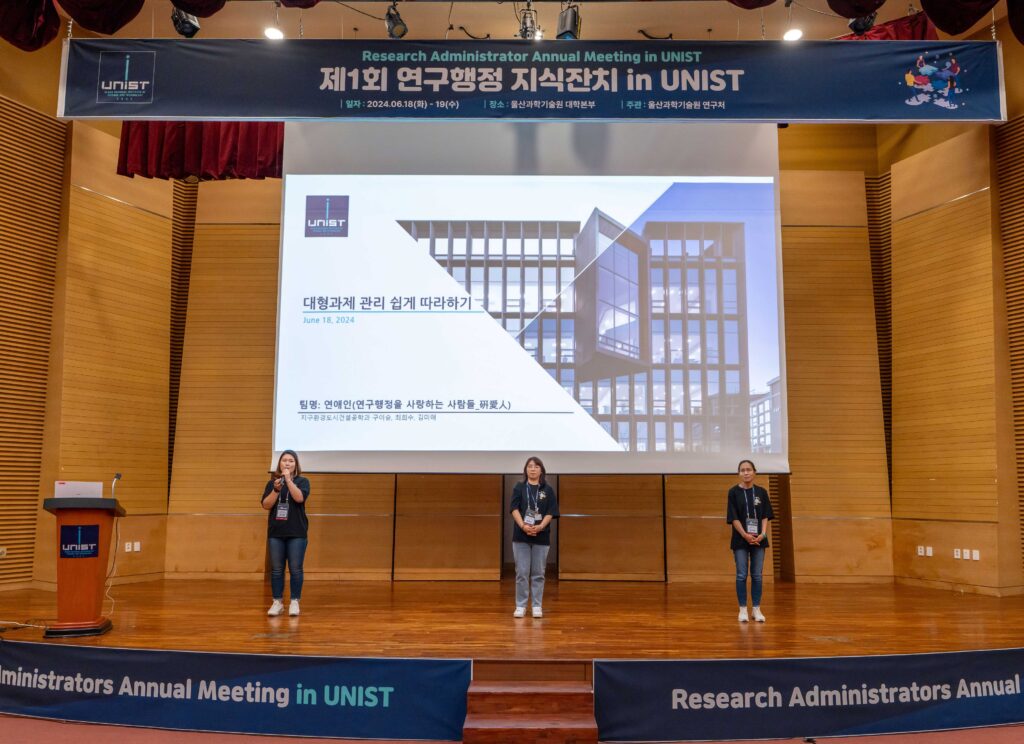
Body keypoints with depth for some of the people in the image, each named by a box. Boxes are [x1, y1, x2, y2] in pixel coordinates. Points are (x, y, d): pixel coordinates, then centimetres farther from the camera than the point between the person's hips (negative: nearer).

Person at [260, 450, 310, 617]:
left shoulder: (302, 481, 1)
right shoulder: (272, 482, 8)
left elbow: (299, 498, -18)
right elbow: (266, 505, -2)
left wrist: (288, 480, -19)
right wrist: (276, 490, -16)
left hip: (297, 533, -2)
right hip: (275, 533, 3)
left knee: (295, 569, 0)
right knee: (276, 569, 6)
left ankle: (294, 602, 9)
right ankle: (277, 602, 15)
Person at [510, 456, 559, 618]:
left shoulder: (548, 490, 5)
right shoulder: (519, 487, 5)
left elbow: (550, 512, 0)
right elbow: (515, 509, -4)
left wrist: (540, 527, -17)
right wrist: (523, 526, -19)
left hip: (541, 537, 0)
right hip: (521, 535, 0)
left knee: (538, 573, 6)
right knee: (522, 573, 2)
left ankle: (537, 606, 15)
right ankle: (520, 606, 11)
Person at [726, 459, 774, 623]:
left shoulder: (761, 492, 4)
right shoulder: (734, 492, -3)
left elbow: (765, 516, 3)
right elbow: (734, 518, -7)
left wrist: (762, 534, -12)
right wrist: (745, 535, -16)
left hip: (759, 539, 2)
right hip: (740, 540, -2)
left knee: (757, 575, 6)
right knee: (742, 575, 1)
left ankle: (757, 609, 15)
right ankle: (743, 610, 9)